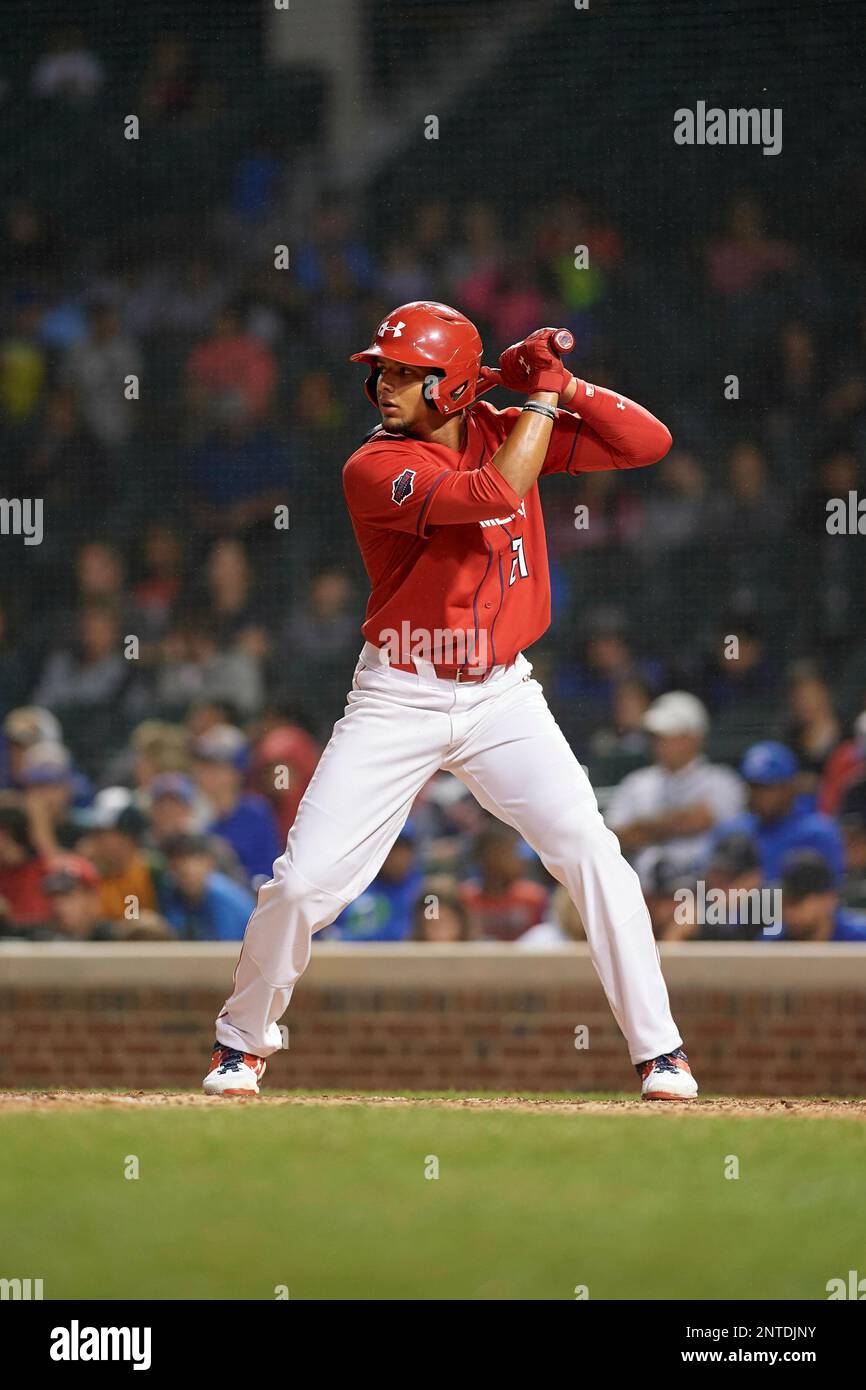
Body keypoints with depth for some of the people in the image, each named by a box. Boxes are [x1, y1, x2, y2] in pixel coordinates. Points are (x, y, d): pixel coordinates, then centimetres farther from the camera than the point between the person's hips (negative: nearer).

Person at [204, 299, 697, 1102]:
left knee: (592, 854, -12)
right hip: (397, 699, -3)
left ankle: (658, 1051, -3)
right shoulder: (374, 469, -16)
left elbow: (649, 443, -4)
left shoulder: (502, 432, 0)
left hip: (501, 697, 3)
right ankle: (243, 1042, 18)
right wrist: (542, 395, -19)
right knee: (303, 883, -6)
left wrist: (561, 384, -15)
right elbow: (497, 495, -30)